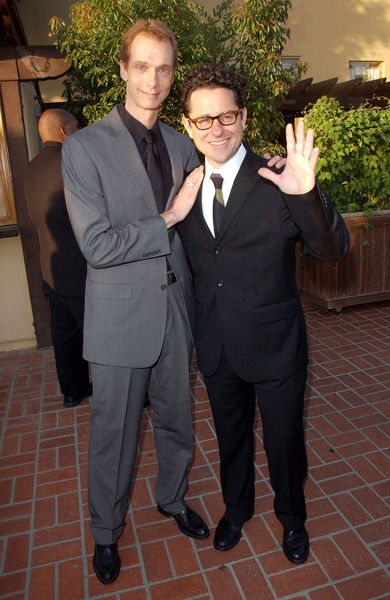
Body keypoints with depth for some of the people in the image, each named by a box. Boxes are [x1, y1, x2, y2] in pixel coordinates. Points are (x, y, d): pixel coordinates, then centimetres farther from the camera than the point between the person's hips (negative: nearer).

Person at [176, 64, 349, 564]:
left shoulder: (276, 183, -15)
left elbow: (332, 250, -23)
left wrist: (307, 195, -41)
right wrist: (193, 329, 3)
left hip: (275, 346, -3)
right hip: (215, 348, 4)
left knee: (284, 440, 18)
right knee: (230, 435, 24)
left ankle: (292, 517, 49)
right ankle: (236, 507, 53)